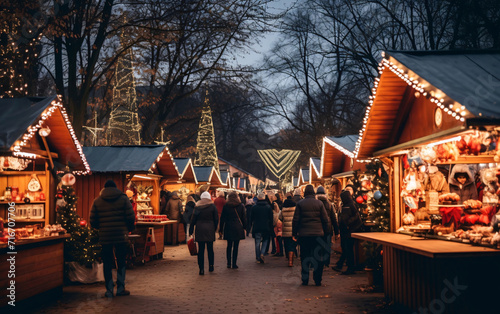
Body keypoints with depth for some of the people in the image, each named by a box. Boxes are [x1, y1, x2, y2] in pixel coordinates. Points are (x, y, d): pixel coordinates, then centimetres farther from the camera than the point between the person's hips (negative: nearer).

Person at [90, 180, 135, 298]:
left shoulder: (97, 201, 6)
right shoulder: (123, 198, 1)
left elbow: (93, 222, 4)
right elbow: (131, 218, -5)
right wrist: (128, 229, 14)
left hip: (105, 237, 1)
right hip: (121, 235, -1)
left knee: (107, 263, 9)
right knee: (121, 262, 10)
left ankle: (109, 290, 10)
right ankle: (120, 289, 12)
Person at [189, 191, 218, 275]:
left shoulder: (197, 207, 2)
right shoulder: (212, 206, 0)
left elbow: (193, 220, 3)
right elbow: (216, 219, 1)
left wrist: (191, 231, 8)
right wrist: (215, 229, 12)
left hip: (199, 230, 0)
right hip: (210, 230, 0)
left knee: (201, 249, 1)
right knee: (210, 249, 12)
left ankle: (201, 268, -1)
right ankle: (211, 266, 17)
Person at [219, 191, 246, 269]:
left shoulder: (226, 206, 1)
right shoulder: (241, 206, 1)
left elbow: (222, 218, 3)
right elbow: (243, 218, 3)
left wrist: (221, 230, 9)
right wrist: (244, 227, 12)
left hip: (228, 228, 1)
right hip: (238, 228, -1)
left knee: (229, 246, 12)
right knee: (236, 246, 2)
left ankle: (229, 263, 10)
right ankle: (234, 264, 2)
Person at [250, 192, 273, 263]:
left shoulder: (254, 207, -2)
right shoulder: (268, 207, -1)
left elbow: (252, 218, 4)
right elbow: (271, 218, 3)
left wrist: (252, 225, 15)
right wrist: (271, 227, 10)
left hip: (256, 228, 0)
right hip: (266, 227, 0)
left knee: (257, 243, 7)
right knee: (265, 241, 16)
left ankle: (258, 258, 10)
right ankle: (262, 253, -6)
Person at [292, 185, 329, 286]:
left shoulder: (300, 204, -1)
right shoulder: (319, 203, 2)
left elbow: (295, 220, 0)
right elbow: (325, 220, 3)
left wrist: (294, 232, 8)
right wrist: (325, 232, 11)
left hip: (304, 235, -1)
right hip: (318, 234, 1)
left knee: (304, 258, 6)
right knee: (318, 257, 6)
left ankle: (305, 280, 7)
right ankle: (318, 280, 6)